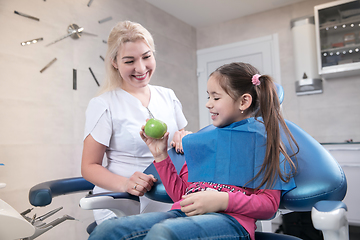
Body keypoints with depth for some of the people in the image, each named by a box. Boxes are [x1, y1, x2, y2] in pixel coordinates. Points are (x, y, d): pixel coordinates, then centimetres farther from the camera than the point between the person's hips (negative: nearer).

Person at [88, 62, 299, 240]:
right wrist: (161, 156, 12)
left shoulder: (263, 137, 6)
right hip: (183, 213, 5)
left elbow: (270, 204, 1)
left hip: (231, 219, -4)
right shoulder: (202, 139, 20)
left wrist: (223, 200, -15)